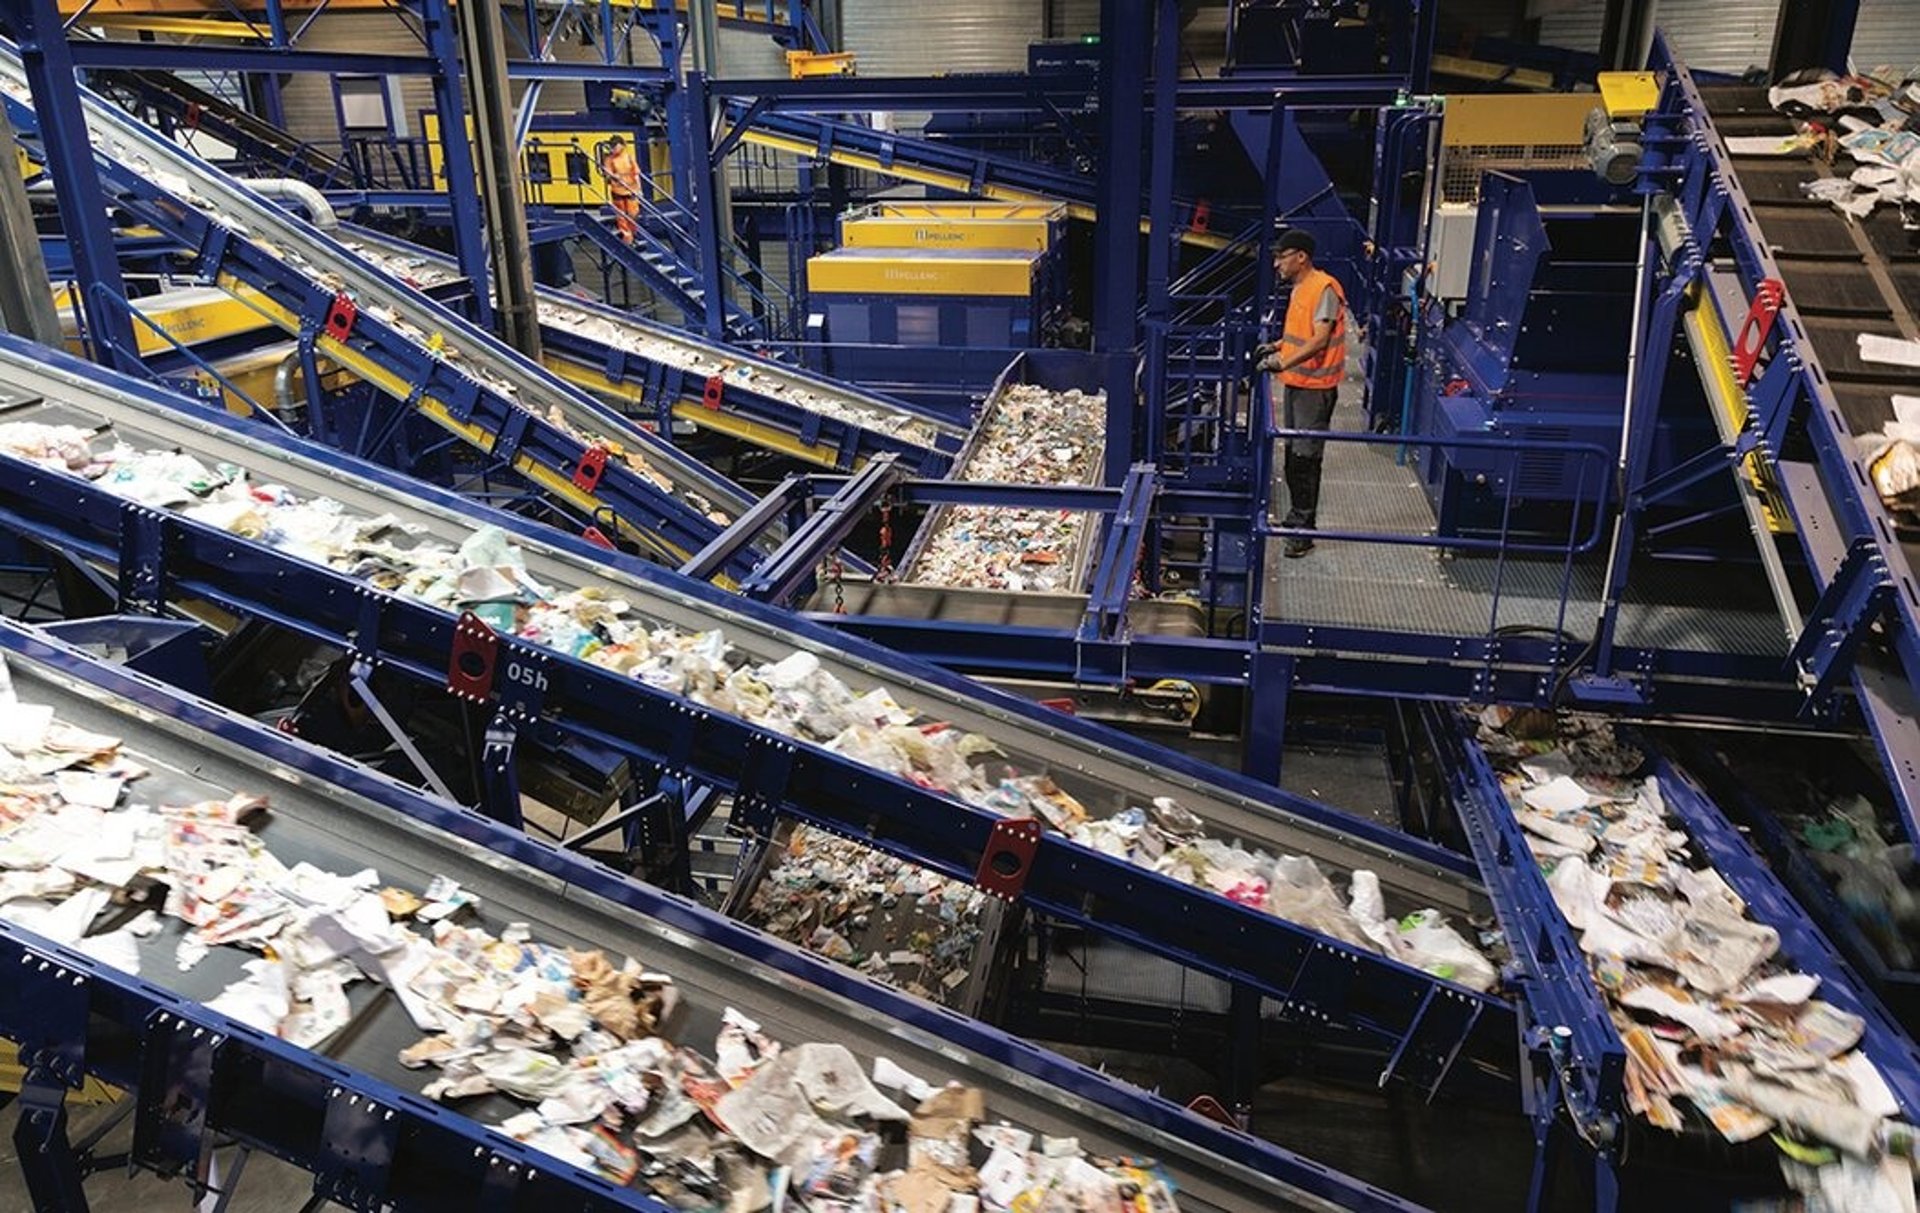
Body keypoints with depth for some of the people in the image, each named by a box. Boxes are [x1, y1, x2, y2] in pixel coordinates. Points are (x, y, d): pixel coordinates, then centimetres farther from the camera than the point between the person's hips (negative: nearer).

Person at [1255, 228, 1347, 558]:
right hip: (1294, 382, 9)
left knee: (1305, 458, -6)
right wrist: (1276, 346, 13)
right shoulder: (1300, 288, 12)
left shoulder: (1324, 288, -17)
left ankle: (1303, 531, -1)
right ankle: (1296, 516, 29)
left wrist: (1284, 363, -35)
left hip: (1315, 387, -9)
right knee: (1293, 454, 16)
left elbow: (1319, 339, -27)